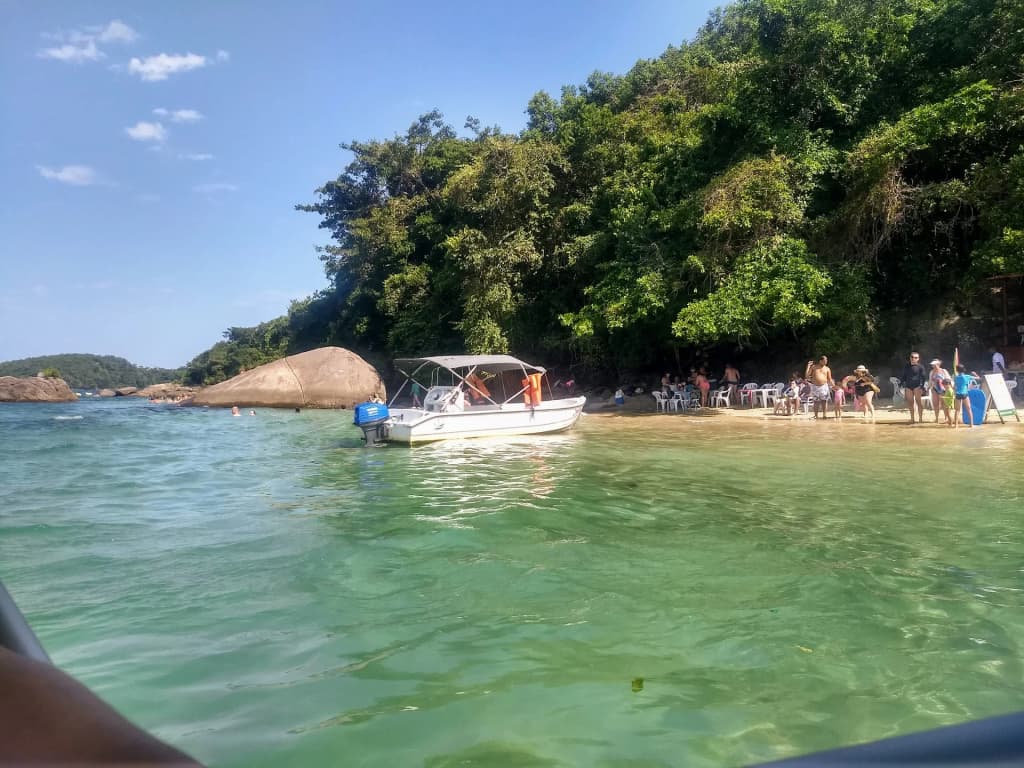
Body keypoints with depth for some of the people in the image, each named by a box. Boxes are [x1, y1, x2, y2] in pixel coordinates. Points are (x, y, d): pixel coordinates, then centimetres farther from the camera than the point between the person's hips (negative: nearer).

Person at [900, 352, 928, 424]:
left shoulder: (920, 367, 0)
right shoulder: (906, 366, 13)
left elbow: (924, 377, -3)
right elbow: (903, 376, 19)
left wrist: (922, 386, -11)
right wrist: (902, 383, 10)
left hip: (917, 386, -4)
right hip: (908, 386, 5)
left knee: (918, 402, -4)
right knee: (910, 402, 6)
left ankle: (920, 418, 0)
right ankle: (912, 418, 14)